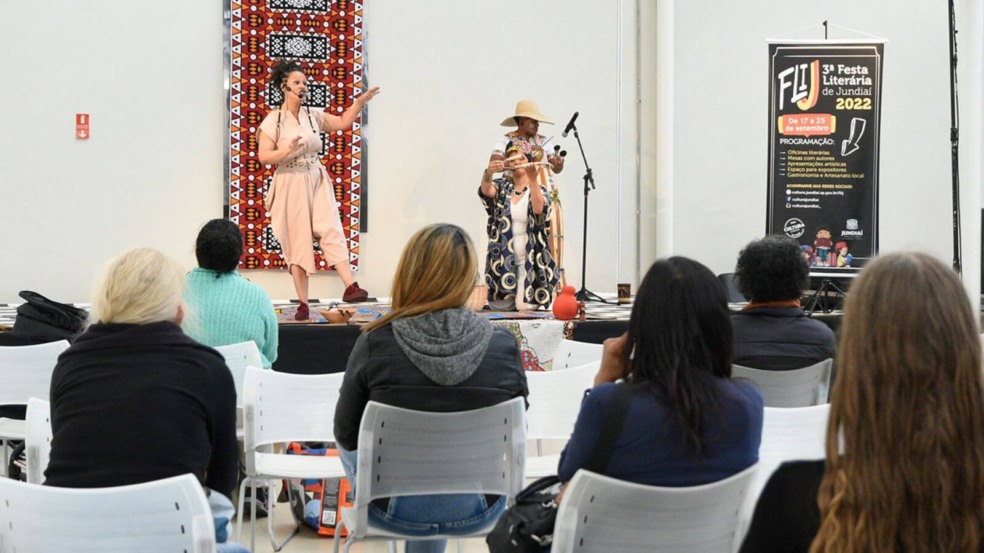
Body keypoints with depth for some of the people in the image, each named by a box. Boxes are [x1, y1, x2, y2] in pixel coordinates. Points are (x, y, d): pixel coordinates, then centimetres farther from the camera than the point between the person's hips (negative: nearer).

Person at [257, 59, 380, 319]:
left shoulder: (313, 115, 8)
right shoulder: (273, 120, -5)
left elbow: (342, 122, 20)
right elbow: (264, 156, -9)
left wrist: (359, 103, 7)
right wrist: (288, 150, -24)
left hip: (317, 182, 3)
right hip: (290, 184, -3)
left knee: (331, 230, -13)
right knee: (297, 241, 0)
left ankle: (350, 287, -22)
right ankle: (303, 303, 5)